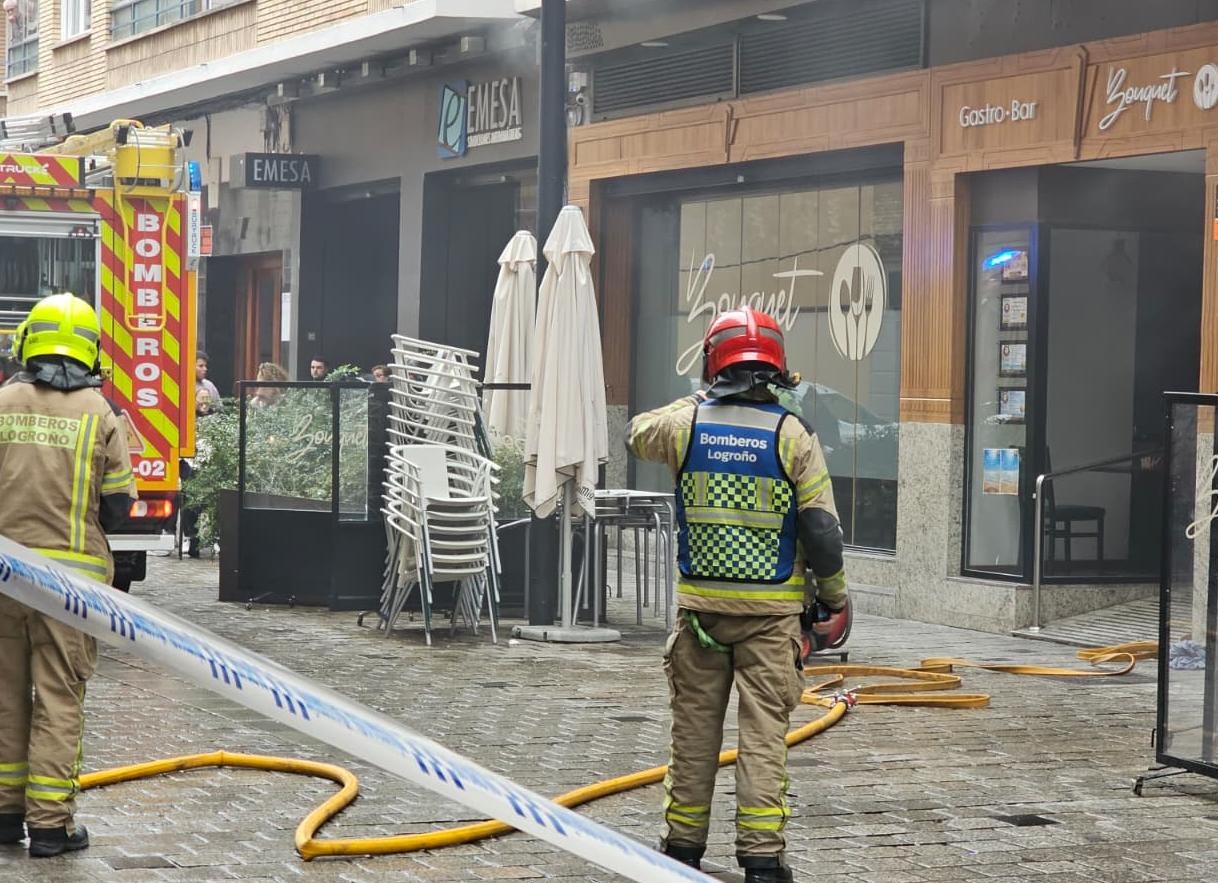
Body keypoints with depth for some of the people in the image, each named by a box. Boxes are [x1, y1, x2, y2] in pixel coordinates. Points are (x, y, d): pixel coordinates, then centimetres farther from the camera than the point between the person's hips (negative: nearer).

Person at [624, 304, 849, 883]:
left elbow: (637, 433, 24)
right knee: (765, 729, -2)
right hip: (771, 610, -2)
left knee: (694, 725, 11)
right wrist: (836, 598, 4)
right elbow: (820, 526, -8)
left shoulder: (687, 423, -1)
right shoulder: (792, 435, -7)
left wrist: (701, 399, 35)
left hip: (700, 603, 2)